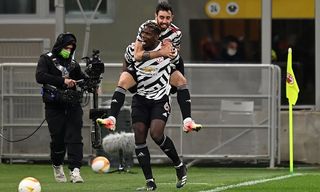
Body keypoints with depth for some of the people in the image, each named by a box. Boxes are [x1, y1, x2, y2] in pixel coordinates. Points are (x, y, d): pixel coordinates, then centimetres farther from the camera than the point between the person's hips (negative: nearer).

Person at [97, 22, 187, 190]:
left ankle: (179, 166, 3)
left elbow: (178, 68, 12)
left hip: (161, 99, -4)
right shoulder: (132, 50, -1)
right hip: (140, 98, 4)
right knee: (139, 138, -6)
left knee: (156, 134, -21)